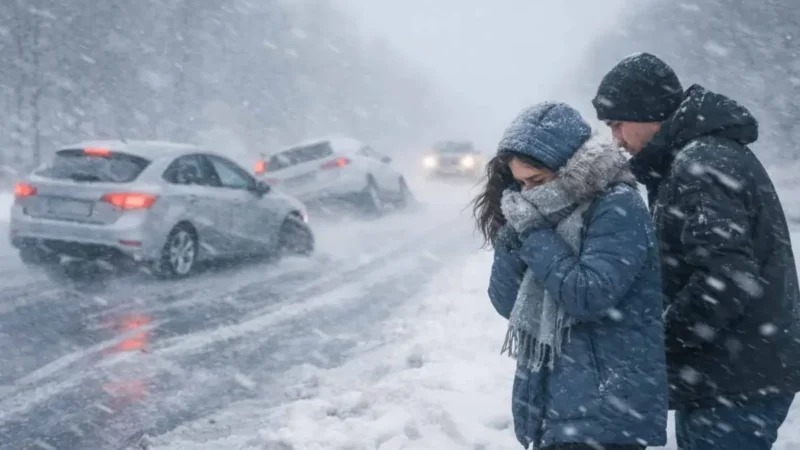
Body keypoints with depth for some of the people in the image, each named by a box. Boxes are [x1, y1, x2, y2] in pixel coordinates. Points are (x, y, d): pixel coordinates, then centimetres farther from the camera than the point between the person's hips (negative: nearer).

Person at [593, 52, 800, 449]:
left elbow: (727, 278, -28)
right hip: (739, 375, 10)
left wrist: (658, 339, -15)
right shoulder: (708, 153, 14)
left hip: (734, 383, -10)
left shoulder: (700, 165, -19)